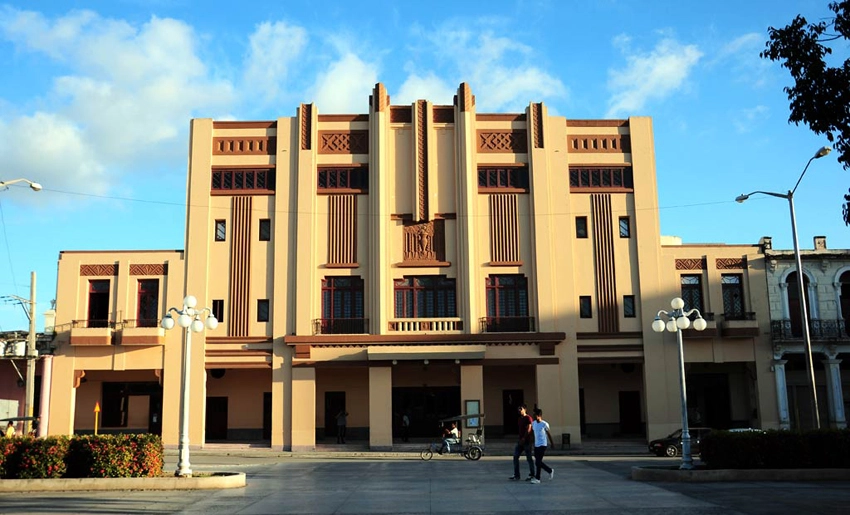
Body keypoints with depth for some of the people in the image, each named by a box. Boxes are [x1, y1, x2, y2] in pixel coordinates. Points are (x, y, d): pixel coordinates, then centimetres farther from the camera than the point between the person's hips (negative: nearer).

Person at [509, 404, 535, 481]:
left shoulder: (528, 418, -9)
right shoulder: (519, 419, 16)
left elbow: (529, 429, -16)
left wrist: (524, 439, -20)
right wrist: (520, 439, 15)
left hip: (527, 441, -8)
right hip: (520, 441, 8)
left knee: (529, 458, 0)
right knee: (515, 457, 3)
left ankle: (532, 475, 10)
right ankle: (516, 475, 6)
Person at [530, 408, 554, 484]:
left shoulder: (544, 424, -11)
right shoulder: (533, 423, 6)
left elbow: (549, 434, -2)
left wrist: (552, 443, 6)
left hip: (542, 445, -7)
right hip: (536, 445, 7)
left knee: (538, 462, -9)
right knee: (538, 462, 10)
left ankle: (537, 478, -1)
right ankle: (550, 470, 30)